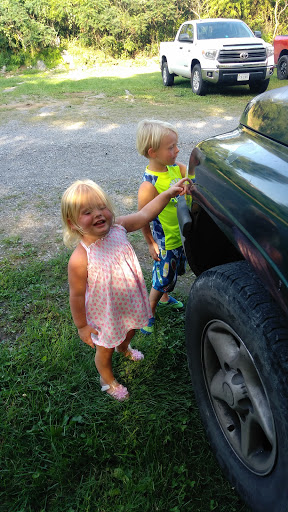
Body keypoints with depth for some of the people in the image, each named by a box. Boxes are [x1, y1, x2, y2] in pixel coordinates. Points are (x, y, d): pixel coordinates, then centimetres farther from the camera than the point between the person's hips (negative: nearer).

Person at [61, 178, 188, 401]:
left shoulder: (117, 228, -18)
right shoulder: (80, 259, -34)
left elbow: (145, 214, -9)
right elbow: (77, 295, -23)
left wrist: (169, 193, -18)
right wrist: (82, 326, -12)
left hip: (130, 303, 6)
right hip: (105, 316, -6)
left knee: (130, 330, 35)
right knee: (105, 349, 22)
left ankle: (124, 347, 73)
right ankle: (108, 380, 55)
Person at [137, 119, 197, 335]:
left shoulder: (177, 167, -8)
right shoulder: (149, 185, -30)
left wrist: (196, 161, -23)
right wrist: (151, 243, -10)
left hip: (182, 236, 8)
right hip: (166, 242, -7)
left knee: (173, 272, 29)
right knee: (162, 280, 11)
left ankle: (165, 298, 57)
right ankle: (150, 312, 37)